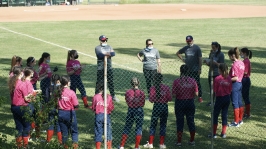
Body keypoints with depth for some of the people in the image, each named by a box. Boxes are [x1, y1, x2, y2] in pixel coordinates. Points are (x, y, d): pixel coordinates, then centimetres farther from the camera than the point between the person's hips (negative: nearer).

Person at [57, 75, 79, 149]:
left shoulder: (58, 91, -5)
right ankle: (75, 142, 3)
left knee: (64, 131, 17)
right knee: (74, 131, 13)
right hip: (70, 113, -4)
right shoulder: (71, 92, -18)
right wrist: (73, 108, 4)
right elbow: (76, 105, -15)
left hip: (61, 113, 4)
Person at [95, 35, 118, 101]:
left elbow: (113, 53, -6)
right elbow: (99, 55, -20)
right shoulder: (97, 48, -1)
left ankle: (113, 95, 20)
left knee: (111, 82, 10)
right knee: (99, 82, -2)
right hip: (100, 68, -4)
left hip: (109, 67, 4)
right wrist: (107, 54, -17)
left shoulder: (109, 47, 12)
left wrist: (106, 54, -20)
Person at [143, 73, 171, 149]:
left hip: (156, 106, -1)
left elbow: (151, 99, -11)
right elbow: (170, 98, -5)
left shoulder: (153, 88, -9)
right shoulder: (166, 87, -6)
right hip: (164, 106, 1)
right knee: (163, 126, 10)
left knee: (153, 125, 9)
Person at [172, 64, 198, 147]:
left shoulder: (176, 81, -14)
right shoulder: (193, 81, -8)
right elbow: (196, 94, -6)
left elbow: (174, 95, -14)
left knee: (180, 122, 8)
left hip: (179, 103, -2)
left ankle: (179, 141, 13)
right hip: (190, 102, 2)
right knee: (191, 121, 14)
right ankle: (192, 141, 23)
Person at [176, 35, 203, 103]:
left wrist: (199, 69, -13)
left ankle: (200, 97, 4)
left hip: (195, 69, -4)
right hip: (187, 69, 4)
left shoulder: (197, 48, -5)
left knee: (197, 83, -1)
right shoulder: (185, 48, 7)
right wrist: (182, 59, 9)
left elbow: (200, 59, -7)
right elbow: (178, 53, 23)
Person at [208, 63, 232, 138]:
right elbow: (230, 89, 3)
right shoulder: (229, 78, -2)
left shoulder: (217, 78, -16)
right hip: (227, 98, 4)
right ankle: (223, 133, 16)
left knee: (215, 115, 6)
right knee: (224, 115, 12)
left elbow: (215, 90, -11)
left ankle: (214, 133, 6)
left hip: (219, 98, -4)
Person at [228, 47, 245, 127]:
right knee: (239, 102, 16)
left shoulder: (235, 65, -19)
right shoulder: (241, 63, 6)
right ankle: (240, 120, 26)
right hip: (240, 83, 9)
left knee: (235, 103, -1)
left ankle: (236, 122, 5)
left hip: (235, 84, -9)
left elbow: (235, 78, -22)